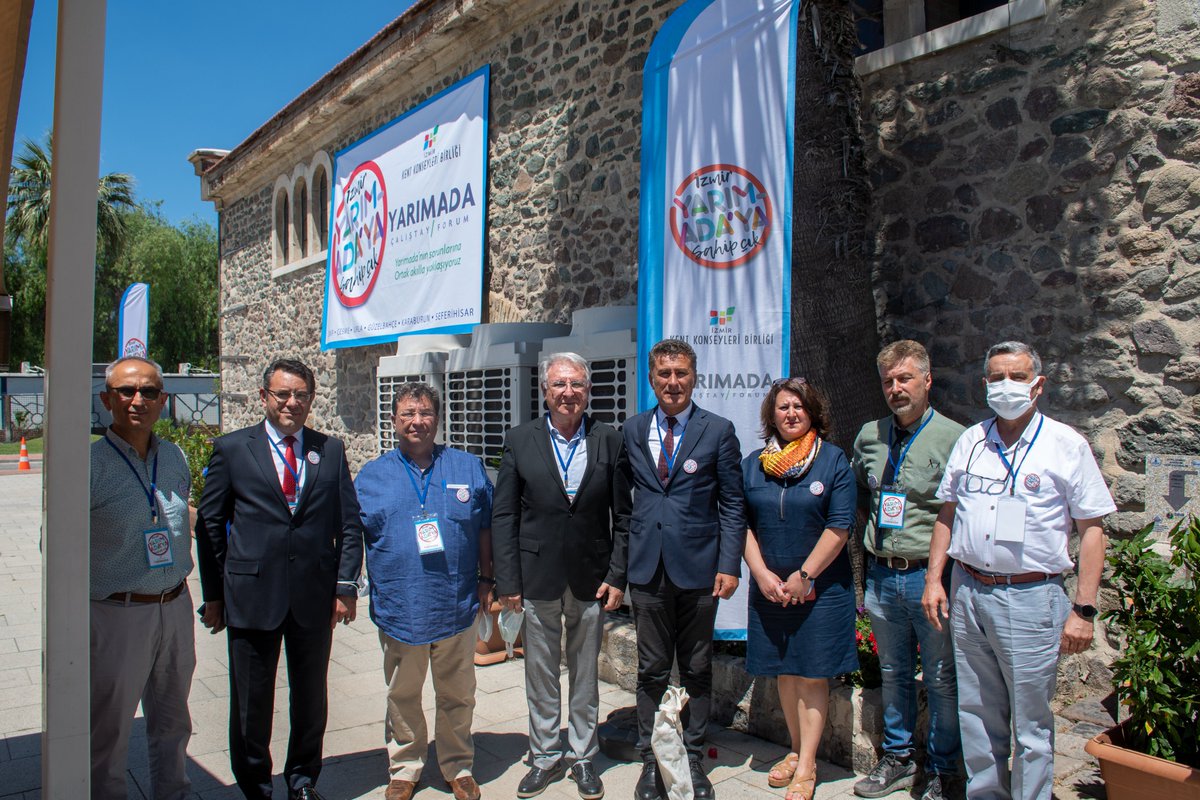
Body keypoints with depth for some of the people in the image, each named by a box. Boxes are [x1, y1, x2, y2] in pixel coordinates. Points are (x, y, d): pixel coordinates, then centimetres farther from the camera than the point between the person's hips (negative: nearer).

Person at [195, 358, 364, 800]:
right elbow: (209, 526, 3)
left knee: (311, 697, 14)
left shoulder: (331, 450, 6)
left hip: (315, 596, 2)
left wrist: (346, 585, -1)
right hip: (252, 594, -1)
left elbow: (349, 523, 6)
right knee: (251, 702, 10)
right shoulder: (231, 448, 1)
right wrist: (214, 594, 1)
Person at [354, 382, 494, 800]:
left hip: (457, 605, 0)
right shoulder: (371, 476, 4)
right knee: (402, 696, 15)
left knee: (457, 695, 13)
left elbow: (486, 528, 8)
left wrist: (486, 580, 5)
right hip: (398, 607, 0)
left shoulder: (468, 467, 4)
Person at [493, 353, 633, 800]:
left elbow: (622, 516, 2)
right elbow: (504, 517, -1)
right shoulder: (520, 441, -1)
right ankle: (544, 757, 29)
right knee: (540, 676, 12)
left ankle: (583, 758, 30)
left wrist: (617, 576, -4)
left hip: (591, 579, 0)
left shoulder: (610, 442, 0)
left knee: (585, 676, 13)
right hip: (538, 578, 0)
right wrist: (507, 581, -6)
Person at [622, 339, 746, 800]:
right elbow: (625, 497, 10)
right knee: (651, 669, 10)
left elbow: (732, 503, -1)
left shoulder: (718, 431, -1)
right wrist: (620, 560, 4)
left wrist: (729, 566, -8)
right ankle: (651, 760, 25)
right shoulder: (632, 431, 7)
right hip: (647, 568, 2)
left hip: (698, 568, -1)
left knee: (696, 670, 11)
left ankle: (692, 758, 27)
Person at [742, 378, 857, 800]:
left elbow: (839, 527, -9)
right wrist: (762, 574, -7)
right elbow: (743, 524, 5)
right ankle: (797, 750, 28)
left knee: (812, 676, 3)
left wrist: (803, 577, -12)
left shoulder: (833, 460, -4)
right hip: (769, 587, 3)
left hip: (820, 587, -3)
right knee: (784, 673, 12)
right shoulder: (753, 464, 5)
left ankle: (806, 766, 13)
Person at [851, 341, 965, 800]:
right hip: (882, 576, 5)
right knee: (893, 674, 17)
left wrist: (945, 570, -10)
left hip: (932, 576, -5)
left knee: (941, 681, 6)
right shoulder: (869, 437, 8)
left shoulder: (954, 438, -9)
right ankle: (897, 760, 33)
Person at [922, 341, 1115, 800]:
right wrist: (934, 578, 7)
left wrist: (1083, 610, -8)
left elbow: (1092, 529, -3)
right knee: (976, 714, 15)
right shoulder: (970, 441, 9)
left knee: (1031, 723, 5)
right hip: (967, 593, 4)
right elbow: (947, 513, 15)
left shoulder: (1066, 445, -3)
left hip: (1030, 598, -4)